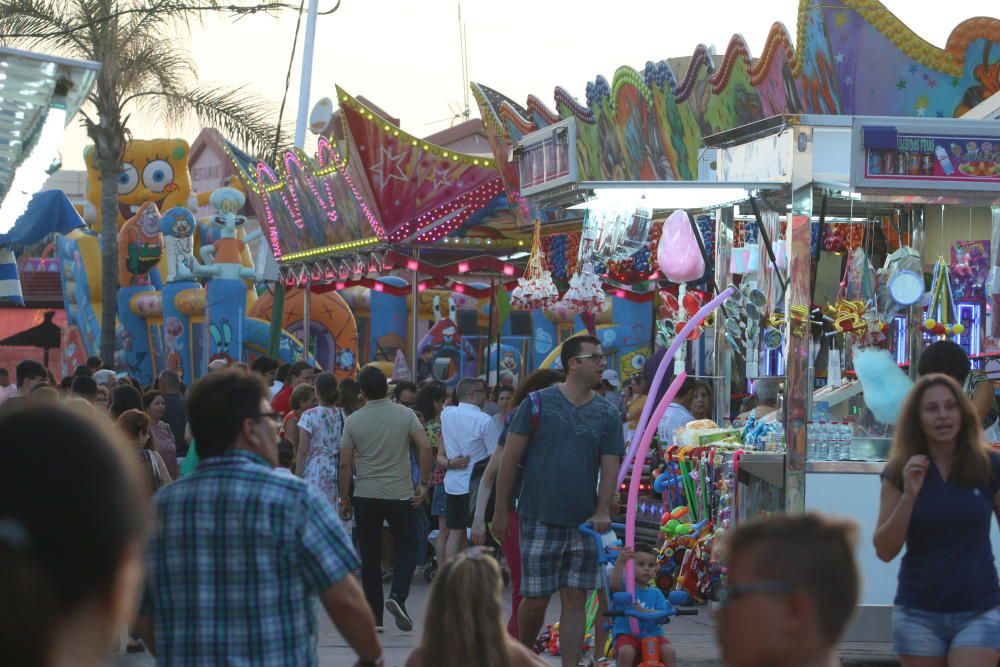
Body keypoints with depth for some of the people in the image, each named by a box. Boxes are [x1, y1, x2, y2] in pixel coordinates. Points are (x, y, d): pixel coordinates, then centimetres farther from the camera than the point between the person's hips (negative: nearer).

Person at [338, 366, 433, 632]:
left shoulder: (353, 421, -2)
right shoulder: (405, 415, -2)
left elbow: (345, 464, -2)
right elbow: (425, 447, -12)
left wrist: (345, 499, 6)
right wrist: (423, 484, -3)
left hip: (366, 497, 1)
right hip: (401, 496, -1)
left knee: (370, 557, 9)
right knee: (407, 550, 11)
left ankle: (374, 616, 10)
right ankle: (398, 596, -13)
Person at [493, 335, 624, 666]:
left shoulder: (607, 414, 7)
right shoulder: (538, 403, -2)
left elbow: (610, 466, 3)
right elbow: (511, 459, 0)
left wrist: (603, 511, -13)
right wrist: (501, 510, -2)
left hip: (584, 523, 3)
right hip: (540, 518, -3)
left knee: (575, 598, 1)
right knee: (536, 599, 0)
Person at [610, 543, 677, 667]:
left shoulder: (656, 593, 10)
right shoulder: (626, 587, 1)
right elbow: (615, 585, -24)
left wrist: (643, 611, -22)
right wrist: (620, 562, -37)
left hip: (653, 634, 3)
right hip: (627, 634, -3)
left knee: (669, 651, -22)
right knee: (626, 652, -34)